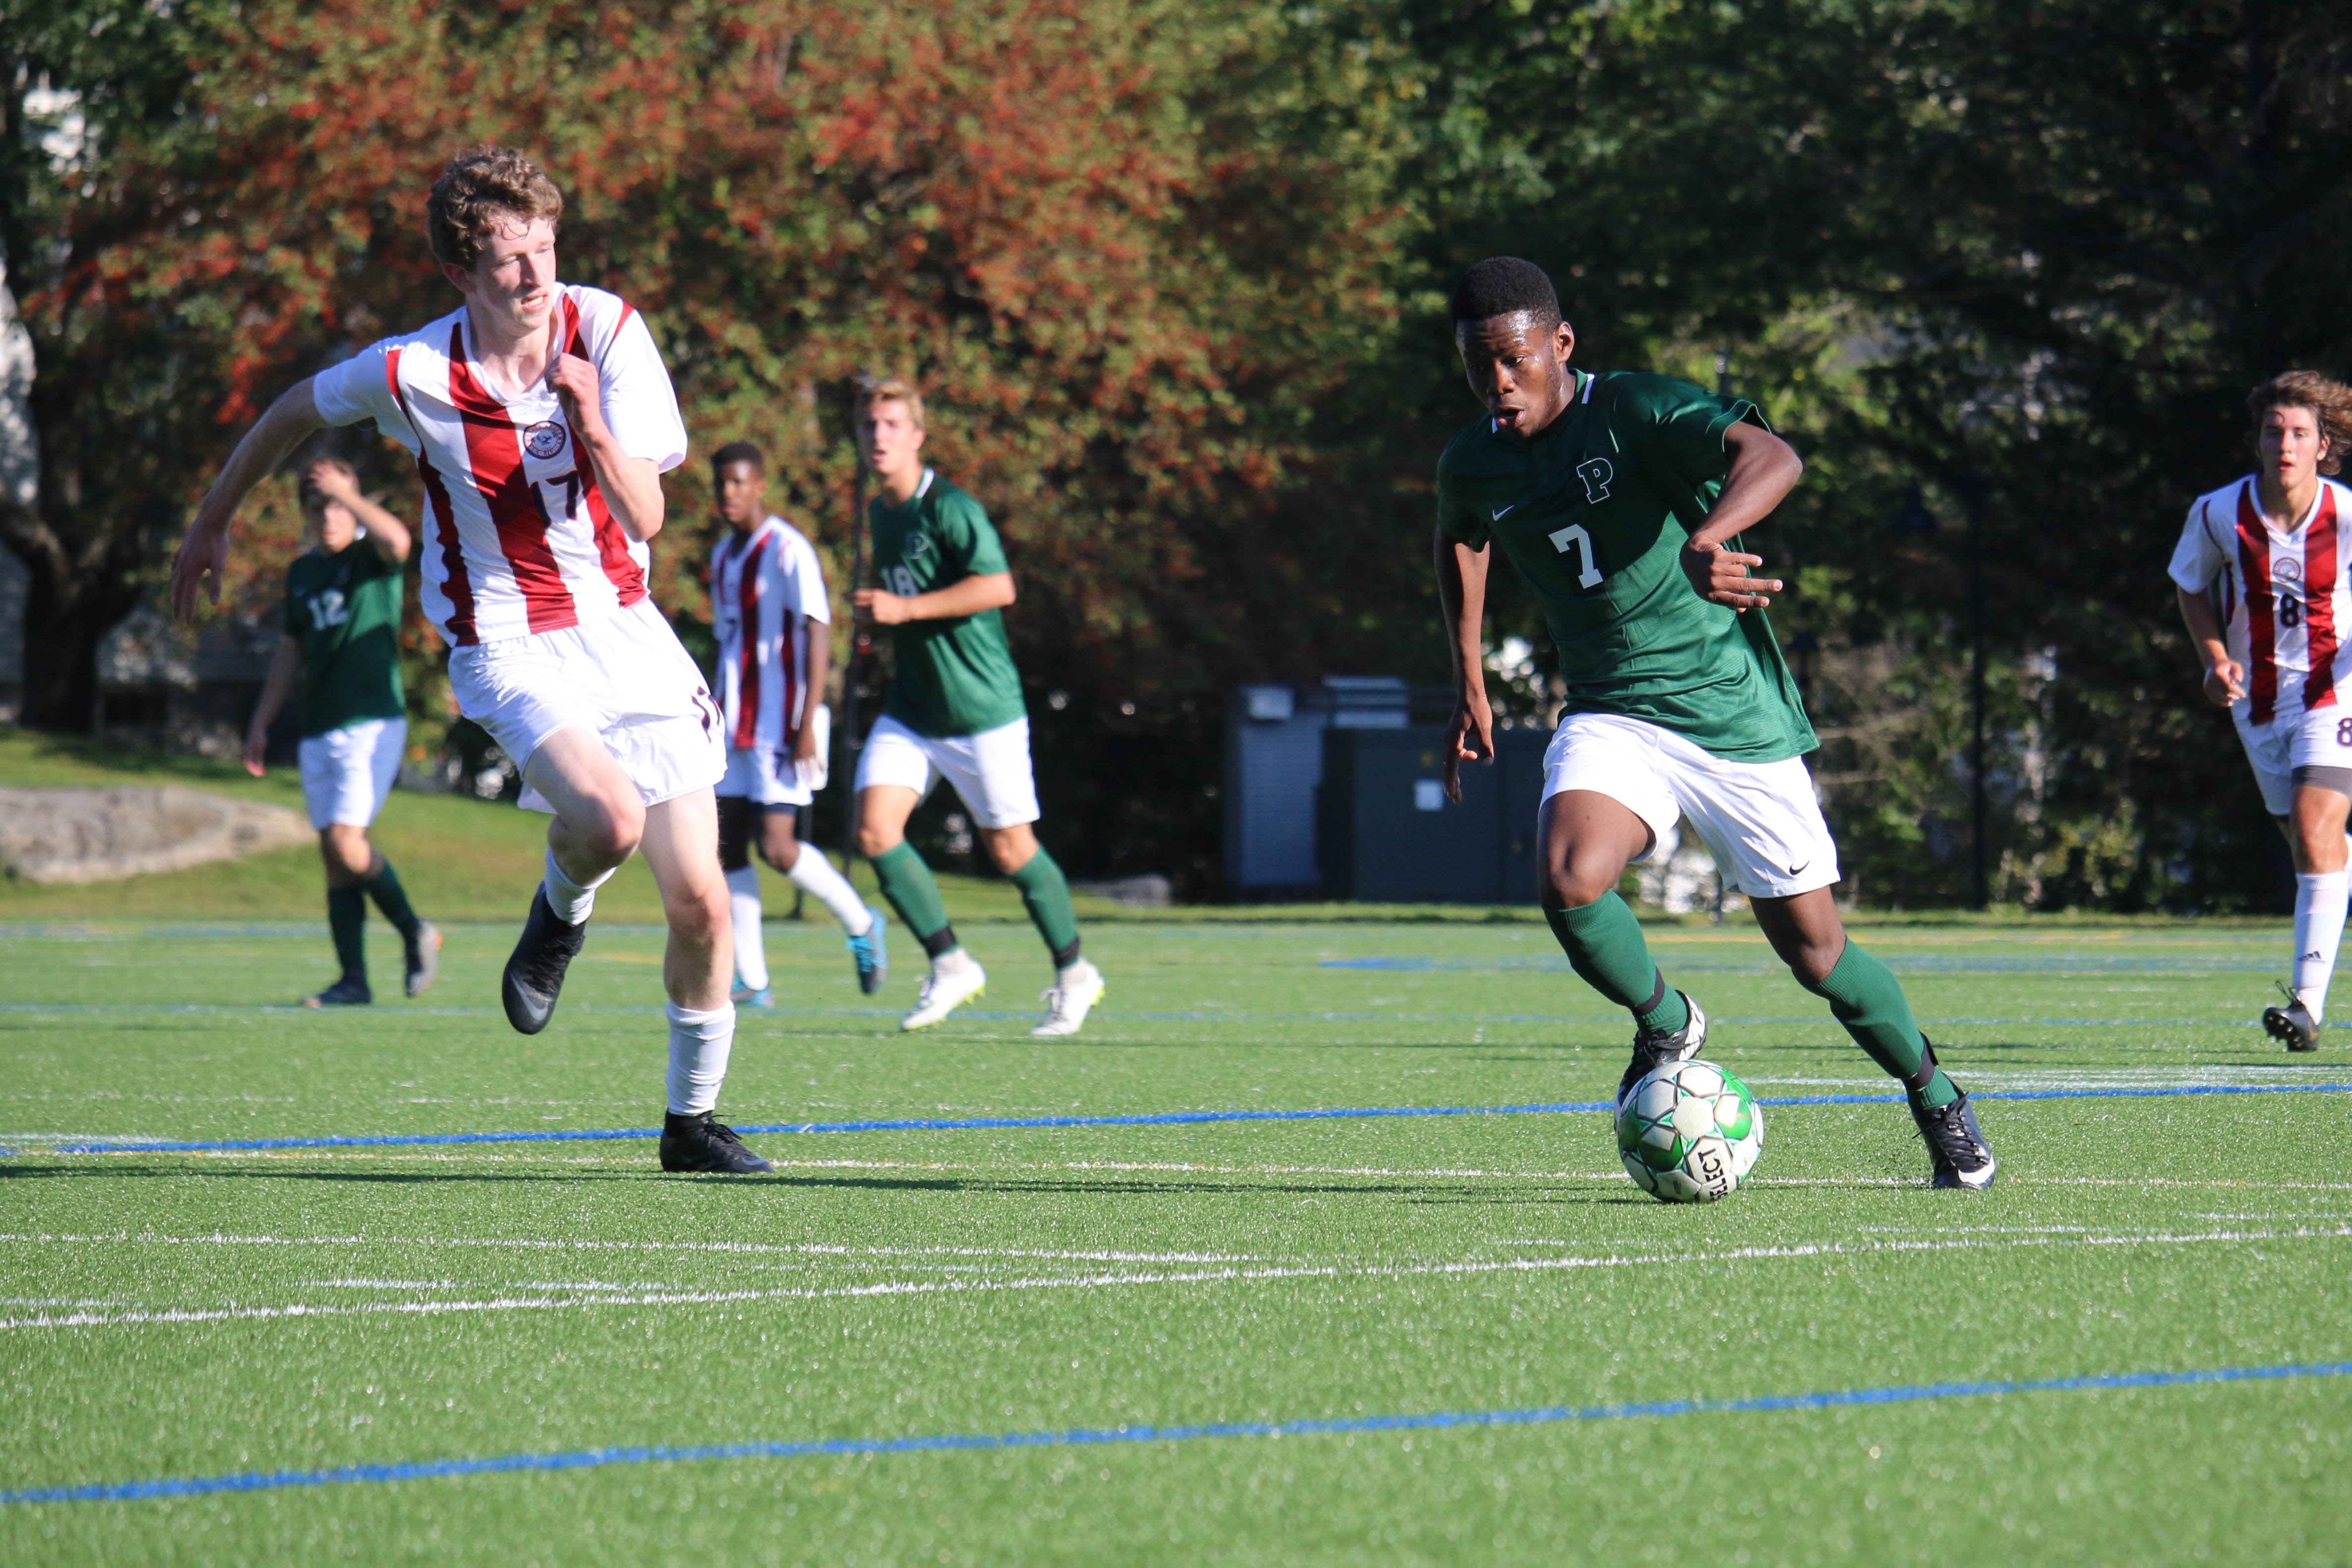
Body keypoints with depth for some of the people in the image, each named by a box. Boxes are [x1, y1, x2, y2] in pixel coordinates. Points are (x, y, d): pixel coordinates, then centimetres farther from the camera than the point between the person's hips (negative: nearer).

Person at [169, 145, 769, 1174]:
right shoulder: (413, 372, -16)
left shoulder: (608, 332, -10)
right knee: (608, 817, -32)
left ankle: (692, 1119, 19)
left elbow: (645, 518, -12)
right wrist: (213, 520, 18)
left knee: (699, 900, -2)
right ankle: (561, 914, 6)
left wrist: (594, 430, -30)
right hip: (509, 650, -3)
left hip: (622, 627, 3)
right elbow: (293, 413, 6)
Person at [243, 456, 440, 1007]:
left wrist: (346, 493, -21)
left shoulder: (372, 558, -3)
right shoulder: (302, 572, 15)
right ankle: (354, 980, 6)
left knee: (345, 842, -17)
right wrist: (261, 725, 22)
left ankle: (415, 933, 4)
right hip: (319, 730, 7)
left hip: (372, 723, -7)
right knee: (334, 856, 3)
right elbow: (291, 652, 23)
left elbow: (397, 540, -30)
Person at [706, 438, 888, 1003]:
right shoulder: (723, 556, 14)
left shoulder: (789, 550, -10)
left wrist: (808, 723, -19)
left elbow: (817, 635, -14)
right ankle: (751, 980, 1)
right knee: (728, 843, -1)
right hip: (738, 725, 8)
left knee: (776, 845, -13)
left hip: (784, 727, -8)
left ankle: (861, 925, 10)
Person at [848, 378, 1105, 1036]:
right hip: (910, 710, 7)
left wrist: (904, 609, -25)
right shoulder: (880, 513, 11)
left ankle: (1074, 975, 21)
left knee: (1010, 850, 2)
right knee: (875, 829, -11)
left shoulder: (949, 508, -15)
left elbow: (999, 587, -26)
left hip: (981, 710, -7)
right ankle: (950, 966, 1)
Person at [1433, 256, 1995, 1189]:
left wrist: (1706, 540, -54)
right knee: (1569, 882, -27)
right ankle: (1665, 1027, 3)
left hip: (1735, 715, -3)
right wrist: (1468, 676, 23)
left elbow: (1771, 458, -35)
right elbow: (1460, 540, 28)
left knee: (1813, 950, 3)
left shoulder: (1635, 412, -16)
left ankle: (1934, 1098, 30)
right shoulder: (1474, 465, 2)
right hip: (1613, 718, 3)